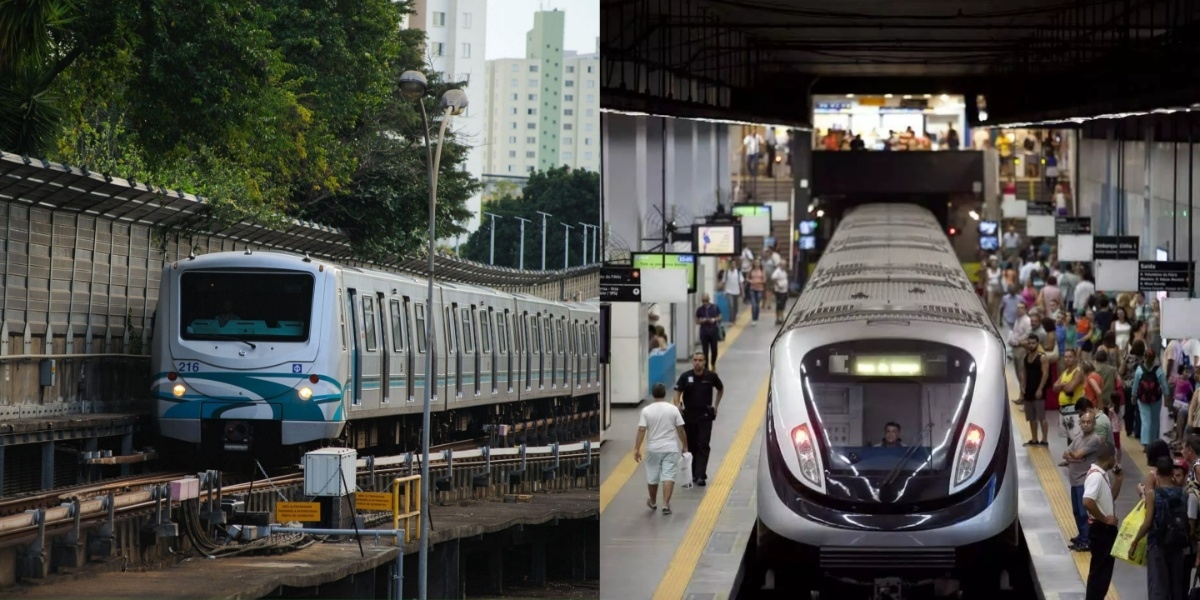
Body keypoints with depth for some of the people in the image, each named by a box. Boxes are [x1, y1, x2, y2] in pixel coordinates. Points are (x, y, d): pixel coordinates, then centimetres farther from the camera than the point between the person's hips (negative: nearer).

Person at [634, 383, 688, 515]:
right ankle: (666, 504, -12)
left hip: (653, 449, 1)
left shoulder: (646, 411, -6)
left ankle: (653, 502, 32)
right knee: (668, 476, -3)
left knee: (652, 477, 15)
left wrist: (637, 448, -7)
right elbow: (680, 430, -3)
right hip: (670, 449, -1)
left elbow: (641, 430, -10)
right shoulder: (673, 409, -5)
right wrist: (685, 445, 9)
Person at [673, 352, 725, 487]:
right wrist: (677, 404, -29)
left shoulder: (711, 376, -4)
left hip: (705, 416, -1)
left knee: (703, 446, -7)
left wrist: (716, 405, 10)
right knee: (691, 446, 10)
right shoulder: (685, 377, -5)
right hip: (689, 415, 1)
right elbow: (677, 392, -10)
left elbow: (720, 389, 14)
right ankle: (694, 473, 23)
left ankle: (701, 475, -12)